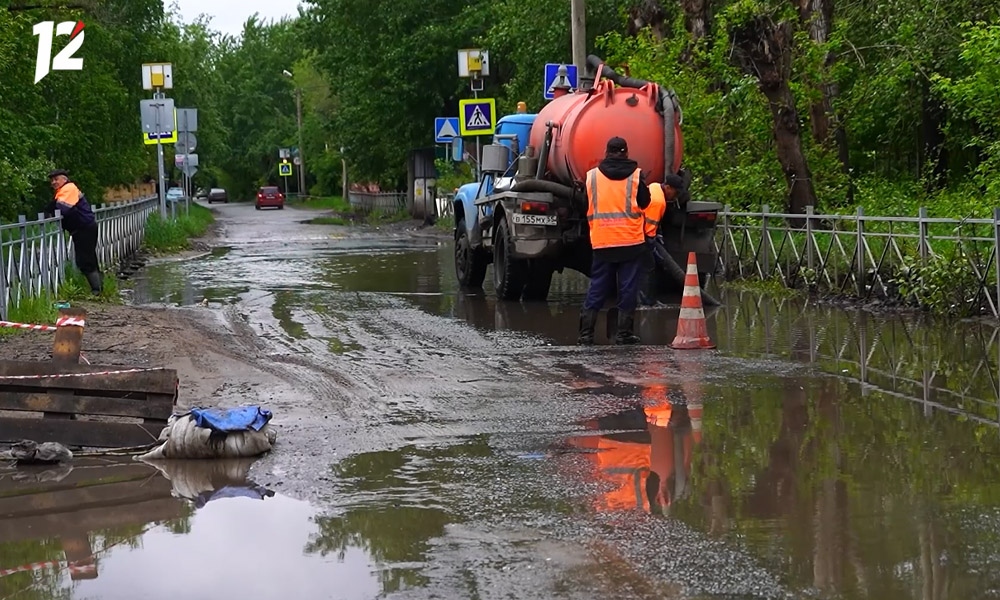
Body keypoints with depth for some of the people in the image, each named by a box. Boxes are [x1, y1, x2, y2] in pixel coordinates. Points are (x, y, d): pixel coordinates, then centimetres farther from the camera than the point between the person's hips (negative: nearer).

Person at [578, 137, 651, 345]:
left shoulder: (591, 176, 4)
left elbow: (584, 207, 11)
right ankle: (624, 333, 1)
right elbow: (644, 203, 4)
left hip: (601, 242, 2)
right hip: (631, 241, -2)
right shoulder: (636, 175, -2)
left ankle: (586, 332, 2)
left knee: (597, 288, 7)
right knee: (628, 289, 3)